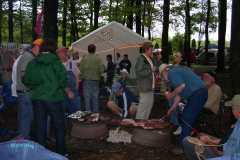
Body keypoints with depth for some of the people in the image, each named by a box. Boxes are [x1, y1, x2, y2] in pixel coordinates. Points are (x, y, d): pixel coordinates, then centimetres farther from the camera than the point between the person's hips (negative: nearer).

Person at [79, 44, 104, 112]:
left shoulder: (84, 59, -5)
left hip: (86, 80, 0)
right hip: (95, 80, 1)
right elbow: (102, 69, -6)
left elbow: (81, 70, -5)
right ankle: (95, 112, 13)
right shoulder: (98, 59, -4)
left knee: (87, 97, 4)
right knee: (95, 97, 8)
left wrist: (81, 77, 8)